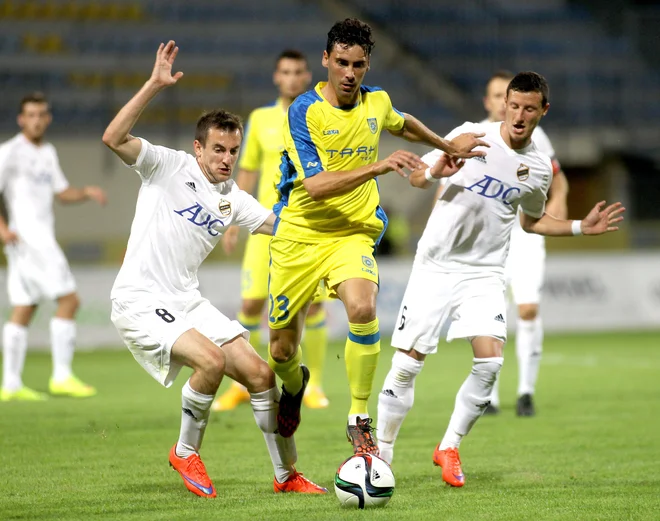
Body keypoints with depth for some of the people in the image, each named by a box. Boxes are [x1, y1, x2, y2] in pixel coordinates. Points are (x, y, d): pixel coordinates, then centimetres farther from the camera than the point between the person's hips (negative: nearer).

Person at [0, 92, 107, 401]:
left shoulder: (47, 152, 18)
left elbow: (63, 193, 24)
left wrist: (87, 193, 5)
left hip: (42, 239, 9)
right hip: (26, 236, -9)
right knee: (69, 300, -12)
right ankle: (62, 377, -12)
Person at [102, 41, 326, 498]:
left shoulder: (232, 199, 11)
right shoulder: (168, 167, -6)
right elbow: (114, 138, -21)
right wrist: (154, 86, -28)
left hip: (187, 301, 7)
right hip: (140, 301, -7)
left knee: (259, 374, 0)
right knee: (211, 359, -29)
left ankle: (286, 473, 14)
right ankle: (186, 454, -6)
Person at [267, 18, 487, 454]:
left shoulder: (377, 102, 2)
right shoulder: (304, 111, -14)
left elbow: (404, 124, 29)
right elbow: (316, 185, -24)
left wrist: (448, 145, 39)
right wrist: (378, 167, -33)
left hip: (353, 234, 2)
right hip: (300, 235, -2)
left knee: (362, 308, -30)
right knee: (282, 351, 5)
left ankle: (360, 420, -18)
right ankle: (295, 385, 45)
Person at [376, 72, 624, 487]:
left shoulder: (539, 168, 4)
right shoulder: (472, 136, -6)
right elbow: (417, 177, -1)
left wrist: (581, 228, 10)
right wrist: (434, 173, -23)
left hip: (484, 273, 2)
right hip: (436, 265, -2)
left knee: (490, 362, -15)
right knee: (408, 362, -5)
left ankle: (450, 447, 3)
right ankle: (381, 452, 10)